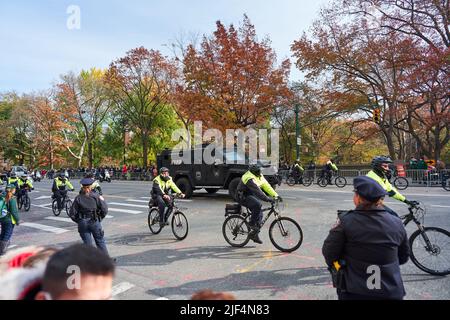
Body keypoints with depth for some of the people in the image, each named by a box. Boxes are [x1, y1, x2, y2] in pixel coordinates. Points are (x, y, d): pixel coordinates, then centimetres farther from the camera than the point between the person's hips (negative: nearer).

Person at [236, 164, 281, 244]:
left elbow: (266, 186, -1)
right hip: (243, 196, -9)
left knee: (259, 214, 3)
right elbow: (257, 191, -36)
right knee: (257, 205, -32)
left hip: (250, 195, 9)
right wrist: (268, 199, -40)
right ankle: (252, 224, -14)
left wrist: (276, 195, -10)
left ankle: (254, 235, 14)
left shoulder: (259, 176, 1)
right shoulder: (249, 178, -28)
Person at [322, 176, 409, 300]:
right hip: (392, 293, 4)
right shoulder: (396, 223, -5)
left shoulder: (346, 220, -17)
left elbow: (328, 253, -11)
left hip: (354, 293, -4)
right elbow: (403, 257, 9)